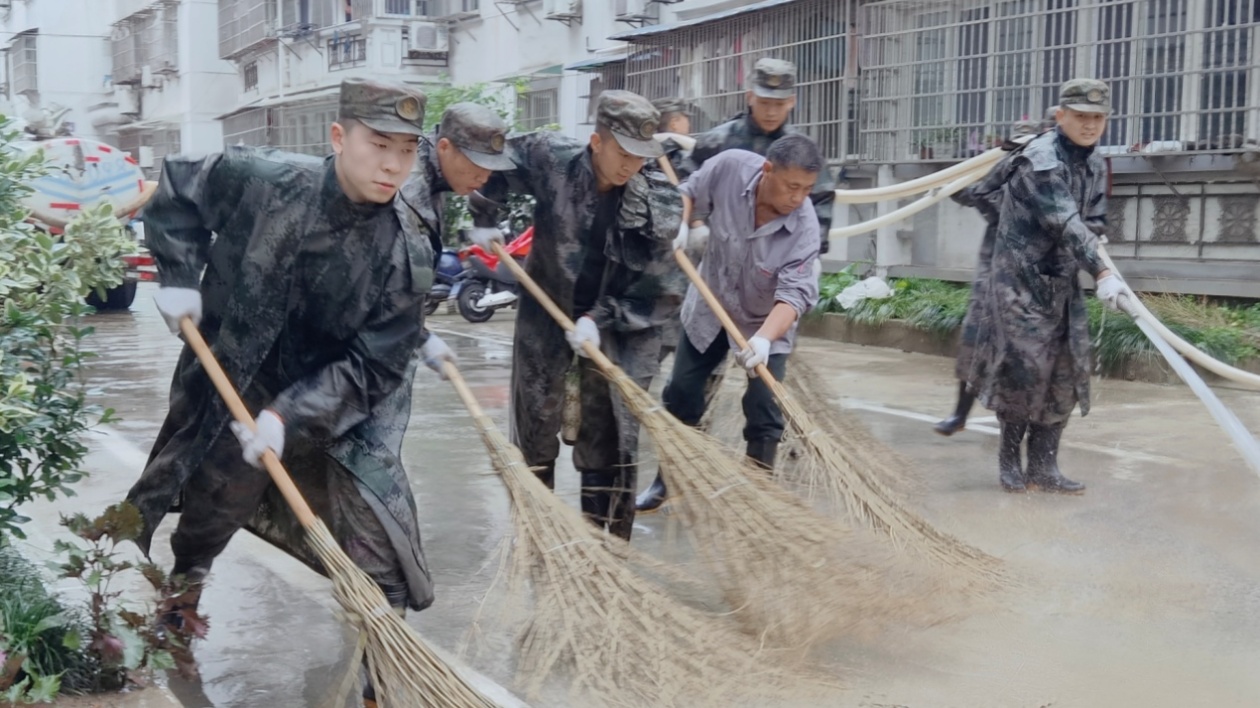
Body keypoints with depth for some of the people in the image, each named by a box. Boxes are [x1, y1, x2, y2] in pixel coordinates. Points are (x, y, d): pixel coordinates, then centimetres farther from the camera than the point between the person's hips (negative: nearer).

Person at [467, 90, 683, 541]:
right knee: (534, 427, 10)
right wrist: (484, 220, 6)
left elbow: (660, 289, -14)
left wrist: (601, 319, -20)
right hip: (546, 313, 1)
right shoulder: (548, 159, -17)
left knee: (611, 439, 0)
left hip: (622, 326, -1)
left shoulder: (660, 202, -18)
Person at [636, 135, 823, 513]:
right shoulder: (731, 166, -24)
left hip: (766, 321, -2)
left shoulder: (804, 226, -30)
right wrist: (681, 226, -20)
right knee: (681, 395, 11)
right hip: (709, 307, 3)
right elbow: (689, 191, -3)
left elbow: (795, 292, -37)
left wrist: (764, 338, -51)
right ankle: (667, 478, 30)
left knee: (763, 411, -6)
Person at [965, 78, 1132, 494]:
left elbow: (1093, 225, 12)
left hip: (1063, 281, 8)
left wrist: (1087, 268, -7)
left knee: (1066, 372, 5)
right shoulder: (1040, 161, -19)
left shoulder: (1096, 166, 8)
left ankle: (1042, 466, 13)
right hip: (1020, 279, -8)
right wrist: (1102, 274, -36)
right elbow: (1066, 224, -29)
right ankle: (1010, 458, 9)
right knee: (1025, 366, -10)